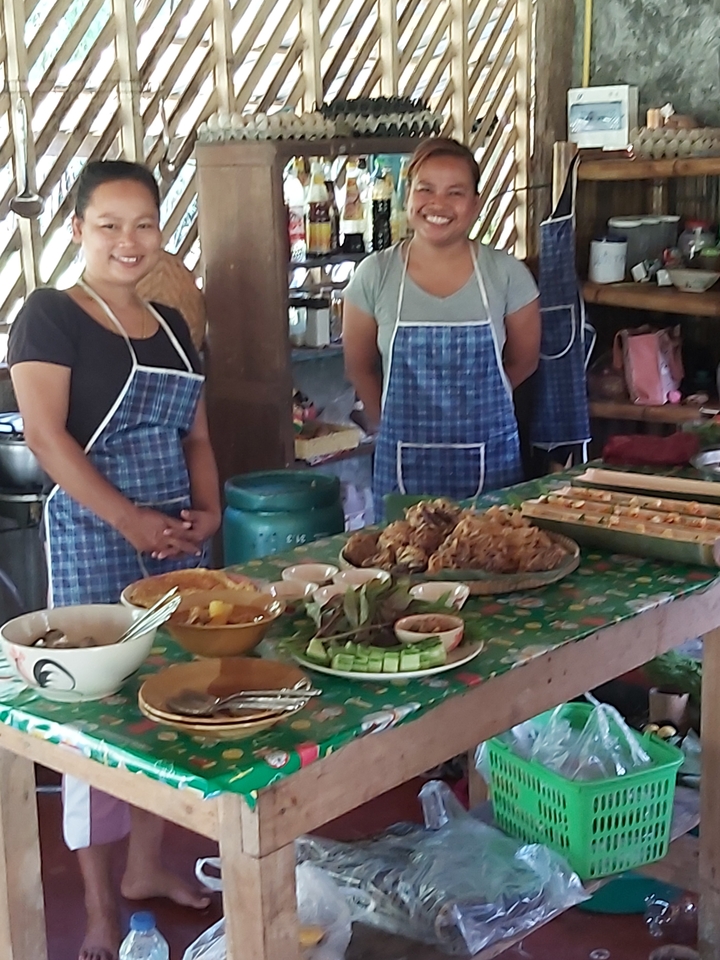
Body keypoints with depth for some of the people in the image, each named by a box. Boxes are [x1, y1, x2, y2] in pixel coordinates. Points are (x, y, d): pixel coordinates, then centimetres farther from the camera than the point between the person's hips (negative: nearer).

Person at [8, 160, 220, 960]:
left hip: (176, 536, 6)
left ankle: (146, 866, 31)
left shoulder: (170, 324, 14)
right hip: (92, 535, -6)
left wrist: (208, 507, 0)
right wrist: (130, 520, -19)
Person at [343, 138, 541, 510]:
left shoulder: (506, 274, -6)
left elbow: (522, 362, 7)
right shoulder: (375, 276, -5)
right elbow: (360, 369, 7)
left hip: (489, 459, 0)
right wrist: (397, 423, 9)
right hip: (403, 464, 0)